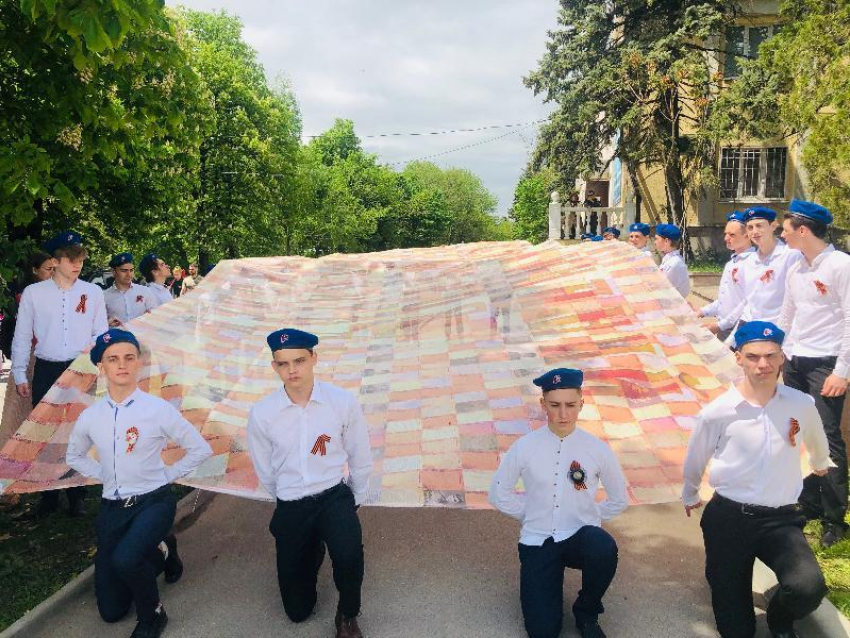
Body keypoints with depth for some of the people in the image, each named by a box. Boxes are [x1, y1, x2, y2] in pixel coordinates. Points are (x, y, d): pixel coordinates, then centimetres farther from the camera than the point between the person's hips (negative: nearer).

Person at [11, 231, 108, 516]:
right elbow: (22, 336, 4)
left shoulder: (93, 292, 2)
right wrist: (19, 375, 2)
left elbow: (101, 333, 7)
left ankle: (76, 495, 19)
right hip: (46, 371, 0)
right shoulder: (33, 293, 1)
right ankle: (48, 496, 19)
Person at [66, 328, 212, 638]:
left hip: (153, 502, -4)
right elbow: (74, 457, 19)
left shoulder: (158, 409, -13)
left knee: (125, 559, -35)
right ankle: (160, 551, 35)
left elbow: (201, 449, -5)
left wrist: (166, 475, -5)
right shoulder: (90, 416, -2)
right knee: (110, 610, 10)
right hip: (111, 508, 4)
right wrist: (105, 475, 5)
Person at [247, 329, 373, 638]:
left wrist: (355, 501, 11)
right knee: (297, 611, 9)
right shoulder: (261, 414, -12)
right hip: (290, 507, 2)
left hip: (334, 496, -1)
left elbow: (360, 460, 0)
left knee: (349, 557, -33)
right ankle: (313, 550, 41)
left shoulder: (344, 402, -14)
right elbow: (265, 472, 5)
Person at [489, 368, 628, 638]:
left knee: (604, 549, -36)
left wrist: (589, 516, 3)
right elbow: (499, 494, 5)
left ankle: (586, 614, -4)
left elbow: (619, 500, 8)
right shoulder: (525, 447, -8)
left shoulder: (597, 449, -7)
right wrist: (532, 514, 2)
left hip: (580, 537, 1)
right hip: (538, 542, 0)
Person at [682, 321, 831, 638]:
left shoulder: (802, 405, -6)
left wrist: (820, 464, 39)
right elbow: (695, 461, 6)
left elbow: (816, 442, 20)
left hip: (781, 519, 2)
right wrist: (689, 497, 21)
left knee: (809, 587, -27)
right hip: (728, 517, -1)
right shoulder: (717, 412, -14)